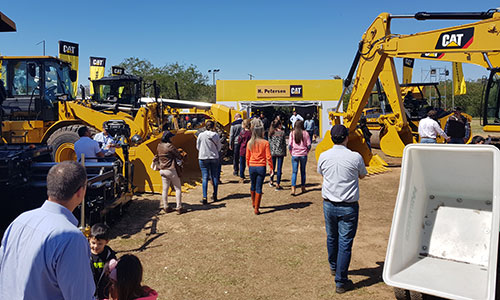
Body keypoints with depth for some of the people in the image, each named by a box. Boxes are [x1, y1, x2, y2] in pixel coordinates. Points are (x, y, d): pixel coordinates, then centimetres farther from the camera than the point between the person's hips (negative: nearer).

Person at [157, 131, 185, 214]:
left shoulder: (159, 146, 7)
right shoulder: (170, 146, -16)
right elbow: (179, 157, -10)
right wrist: (181, 158, 10)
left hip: (162, 170, 7)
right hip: (171, 170, -7)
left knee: (165, 189, 12)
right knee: (178, 188, 2)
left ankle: (166, 207, 16)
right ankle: (179, 208, 1)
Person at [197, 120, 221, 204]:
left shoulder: (201, 135, -9)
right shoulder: (216, 135, -6)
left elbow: (198, 147, 2)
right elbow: (219, 148, 3)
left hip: (203, 158, -1)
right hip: (214, 158, 1)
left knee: (205, 177, 0)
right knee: (214, 177, 12)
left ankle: (204, 197, -6)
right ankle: (215, 195, 20)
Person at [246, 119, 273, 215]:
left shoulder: (250, 143, 0)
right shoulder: (265, 142, -10)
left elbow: (247, 157, 6)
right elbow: (268, 157, -10)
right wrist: (271, 168, 0)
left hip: (252, 167, 3)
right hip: (261, 167, -3)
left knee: (252, 185, 21)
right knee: (258, 188, 2)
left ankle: (253, 204, 39)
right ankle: (256, 209, 4)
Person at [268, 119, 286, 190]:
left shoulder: (271, 133, 0)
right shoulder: (282, 132, -8)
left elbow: (269, 143, 4)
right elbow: (284, 143, -5)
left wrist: (270, 151, 12)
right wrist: (285, 152, 4)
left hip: (272, 152, 3)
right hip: (280, 152, -3)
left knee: (273, 167, 20)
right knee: (279, 168, 1)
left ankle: (271, 181, 35)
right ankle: (277, 185, 2)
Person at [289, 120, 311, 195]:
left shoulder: (292, 133, -3)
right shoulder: (305, 133, -3)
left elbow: (290, 145, -5)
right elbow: (309, 145, -3)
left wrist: (291, 152, 9)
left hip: (295, 155, 0)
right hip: (303, 155, 1)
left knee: (294, 172, 2)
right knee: (303, 171, 14)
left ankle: (293, 189, -9)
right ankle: (303, 187, 24)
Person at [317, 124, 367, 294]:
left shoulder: (323, 156, -6)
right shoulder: (355, 157, -13)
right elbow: (362, 175, 7)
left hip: (329, 204, 3)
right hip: (348, 207, -3)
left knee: (331, 238, 22)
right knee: (345, 242, 3)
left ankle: (333, 267, 44)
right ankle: (341, 282, 8)